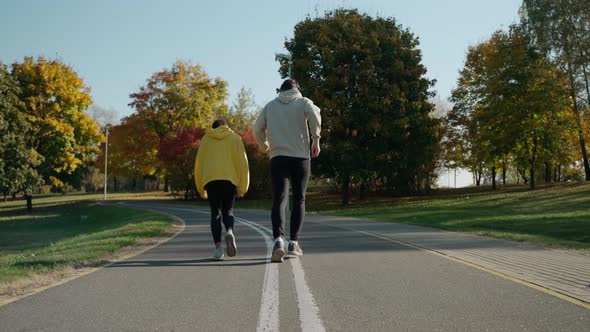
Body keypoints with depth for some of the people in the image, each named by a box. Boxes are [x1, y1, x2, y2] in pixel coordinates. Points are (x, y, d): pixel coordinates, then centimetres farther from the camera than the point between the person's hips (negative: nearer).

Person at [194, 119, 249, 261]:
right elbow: (242, 161, 5)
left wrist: (201, 189, 20)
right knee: (228, 210, 12)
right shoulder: (235, 138, 14)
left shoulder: (206, 139, 17)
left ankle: (218, 247, -7)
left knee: (215, 212, 5)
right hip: (230, 179, 0)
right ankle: (229, 232, -19)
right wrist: (242, 187, 7)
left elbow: (199, 164, 15)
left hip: (211, 180, 0)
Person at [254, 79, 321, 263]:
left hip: (277, 158, 1)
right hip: (300, 156, -1)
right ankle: (294, 242, 10)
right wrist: (315, 140, -7)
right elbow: (314, 115, -14)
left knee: (279, 200, -5)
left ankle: (278, 239, -26)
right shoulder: (303, 102, 7)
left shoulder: (270, 106, 15)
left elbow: (257, 129, 8)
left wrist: (265, 147, 23)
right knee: (299, 200, 11)